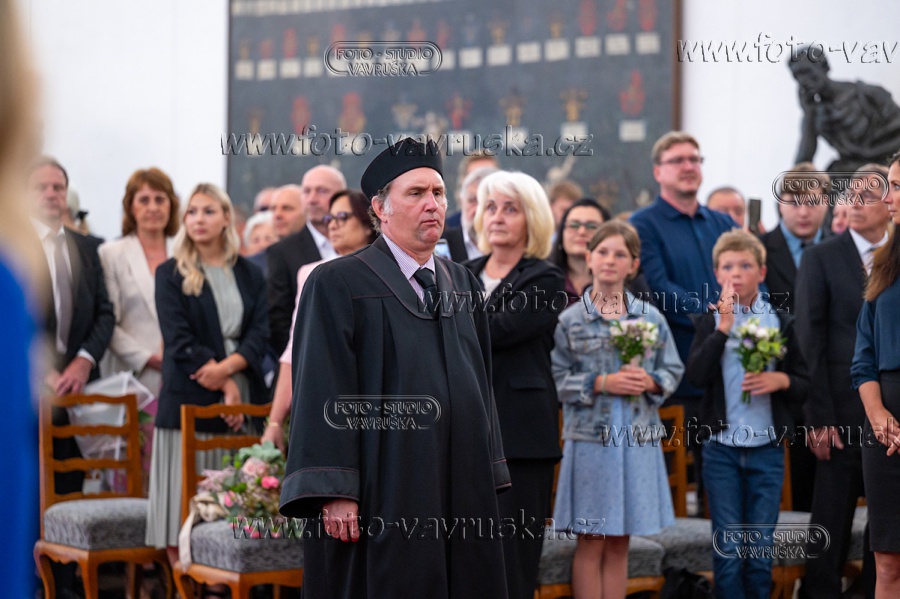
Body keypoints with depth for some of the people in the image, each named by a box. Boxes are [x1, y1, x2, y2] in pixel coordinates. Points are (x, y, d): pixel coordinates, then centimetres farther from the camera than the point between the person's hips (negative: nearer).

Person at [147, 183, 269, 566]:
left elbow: (259, 334, 4)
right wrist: (225, 387, -11)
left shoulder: (249, 275, 14)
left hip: (242, 400, 2)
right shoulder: (171, 274, 5)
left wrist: (227, 366, -15)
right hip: (190, 400, -2)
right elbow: (179, 340, -4)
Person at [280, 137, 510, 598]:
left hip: (462, 493, 6)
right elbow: (323, 392, -10)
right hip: (383, 501, -6)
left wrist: (489, 475, 13)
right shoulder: (339, 284, -4)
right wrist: (334, 493, -17)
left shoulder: (463, 284, 15)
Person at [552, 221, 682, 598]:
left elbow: (673, 371, 10)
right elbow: (555, 378, -4)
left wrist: (650, 382, -10)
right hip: (589, 437, -2)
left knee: (619, 543, 9)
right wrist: (601, 383, -15)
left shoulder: (651, 318, 7)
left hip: (638, 439, 3)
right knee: (591, 542, 2)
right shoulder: (570, 320, -1)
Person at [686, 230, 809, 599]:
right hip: (721, 449, -1)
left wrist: (781, 380, -14)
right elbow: (696, 375, -12)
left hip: (767, 449, 1)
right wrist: (723, 327, -16)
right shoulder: (710, 322, 3)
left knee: (761, 549, 5)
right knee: (727, 549, 0)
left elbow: (804, 385, 7)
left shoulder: (781, 323, 5)